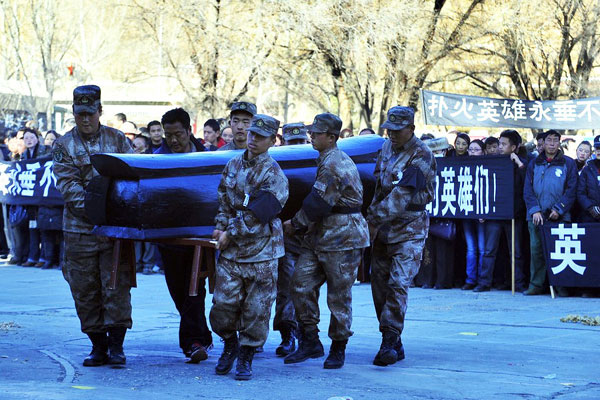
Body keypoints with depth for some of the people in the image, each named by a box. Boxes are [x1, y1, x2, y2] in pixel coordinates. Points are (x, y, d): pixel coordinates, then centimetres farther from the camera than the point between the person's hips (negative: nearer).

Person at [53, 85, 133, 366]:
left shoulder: (117, 140, 8)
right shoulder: (63, 146, 5)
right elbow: (68, 185, -6)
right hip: (80, 227, 1)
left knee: (116, 285, -5)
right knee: (85, 290, 4)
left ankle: (116, 346, 2)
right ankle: (98, 346, 14)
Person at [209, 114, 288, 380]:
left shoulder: (274, 175, -7)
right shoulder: (233, 165, 10)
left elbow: (257, 216, -13)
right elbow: (223, 201, 15)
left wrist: (230, 234, -9)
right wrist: (221, 228, 0)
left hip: (261, 252, -4)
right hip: (230, 251, 4)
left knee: (256, 308, 0)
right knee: (223, 303, -1)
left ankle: (245, 358, 13)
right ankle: (230, 344, 24)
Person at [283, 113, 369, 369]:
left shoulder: (333, 165, -16)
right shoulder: (328, 160, 16)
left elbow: (317, 204, -18)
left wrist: (295, 225, -5)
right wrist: (301, 226, 19)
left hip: (342, 239, -10)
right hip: (320, 237, 10)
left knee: (339, 296, 0)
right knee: (302, 284, 2)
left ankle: (338, 350, 10)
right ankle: (310, 342, 9)